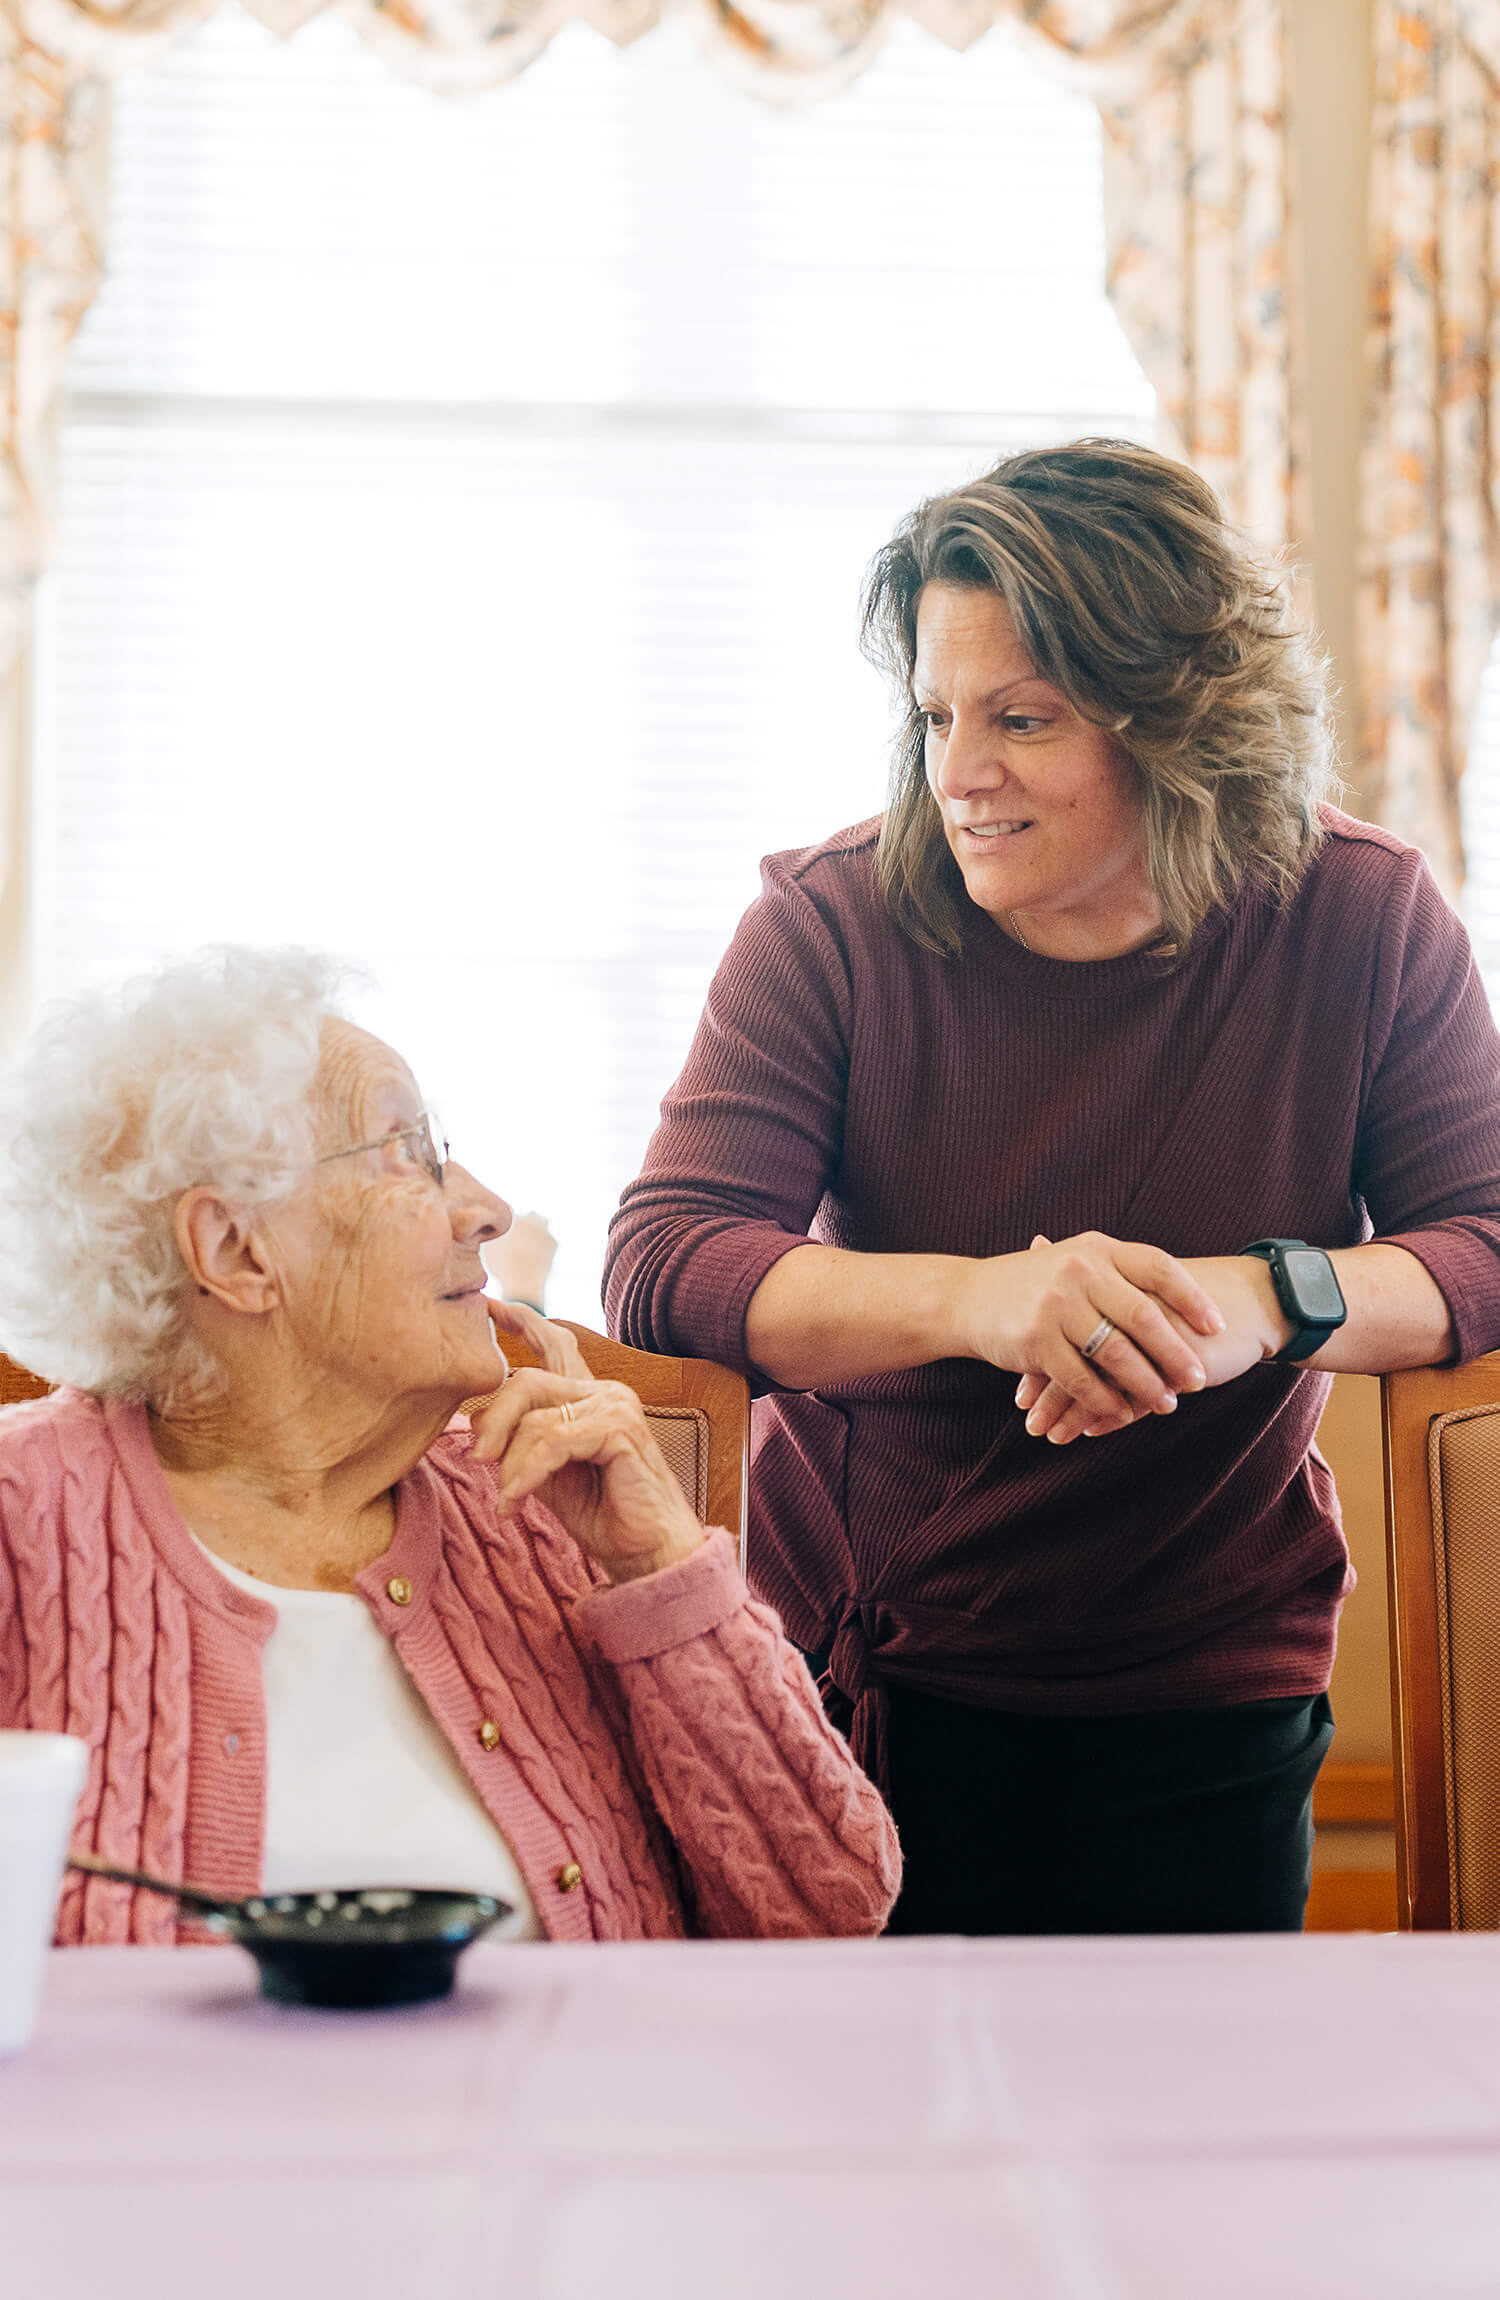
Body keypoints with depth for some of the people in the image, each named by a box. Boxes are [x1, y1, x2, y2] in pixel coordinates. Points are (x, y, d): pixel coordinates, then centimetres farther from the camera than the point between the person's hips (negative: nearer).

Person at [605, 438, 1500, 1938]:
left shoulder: (1360, 923, -7)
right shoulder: (836, 925, -11)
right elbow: (660, 1263, -21)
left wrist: (1266, 1298, -33)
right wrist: (983, 1298, -37)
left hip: (1200, 1704, 1)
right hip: (852, 1669, 0)